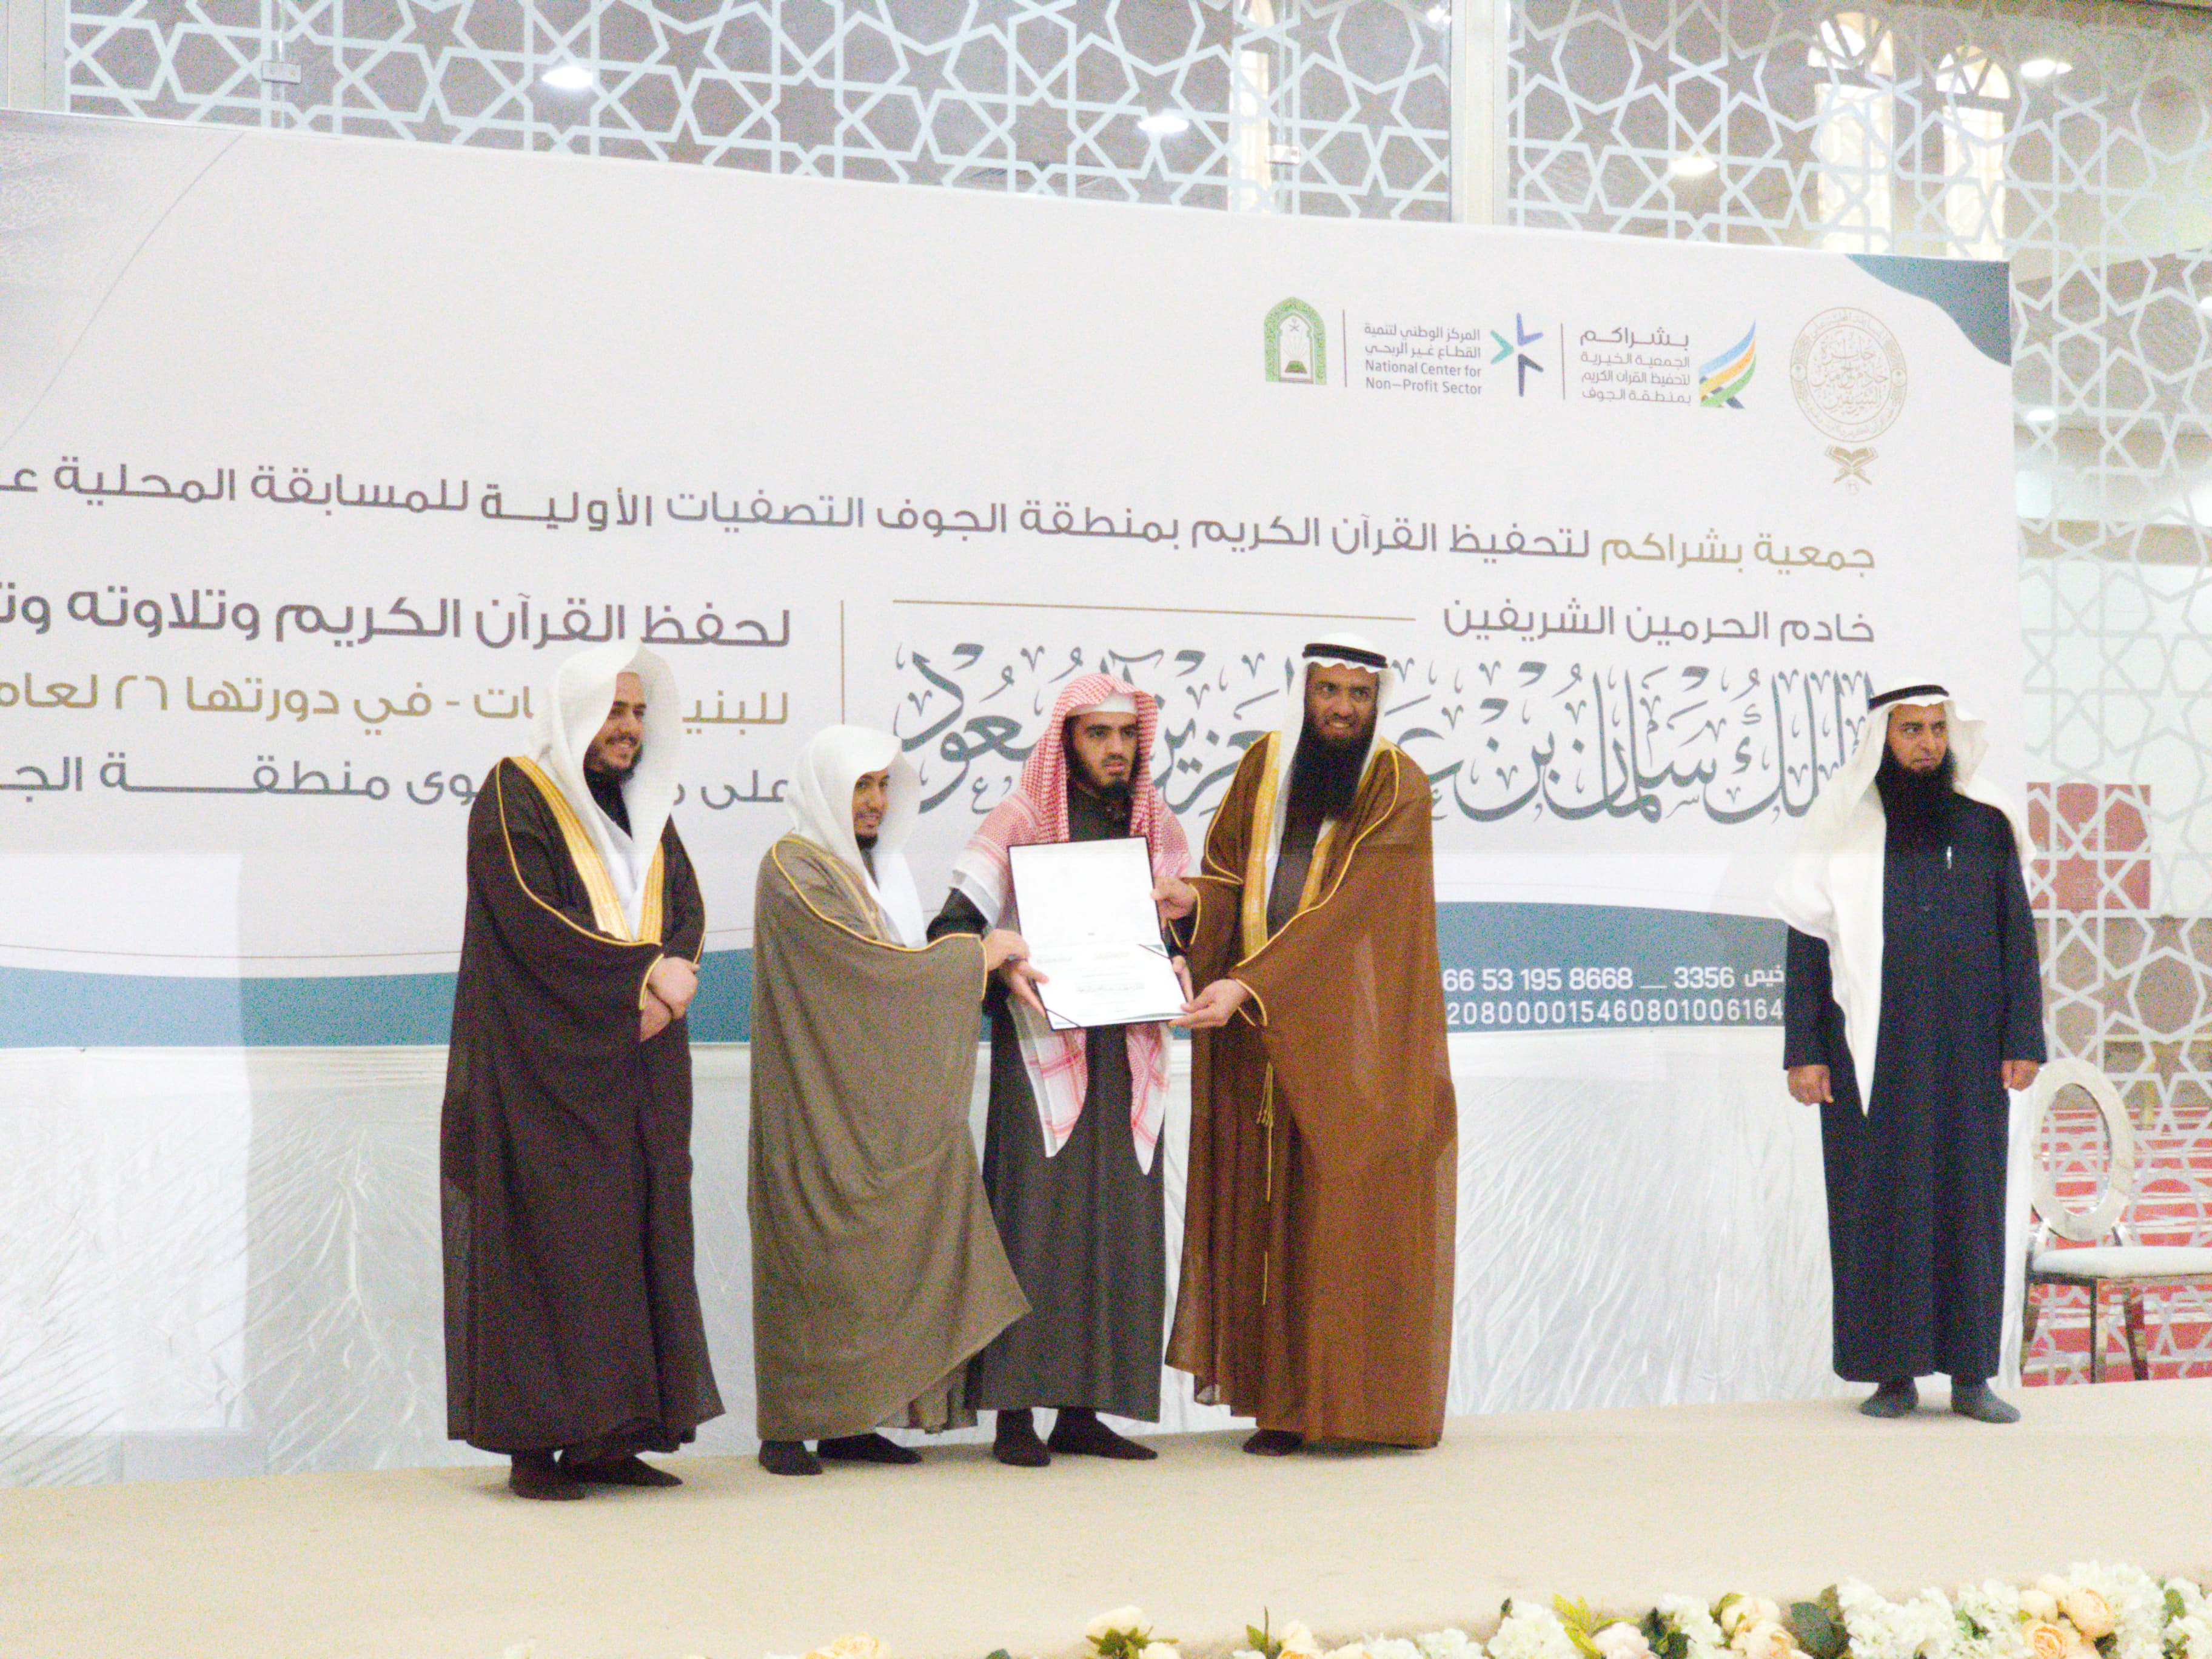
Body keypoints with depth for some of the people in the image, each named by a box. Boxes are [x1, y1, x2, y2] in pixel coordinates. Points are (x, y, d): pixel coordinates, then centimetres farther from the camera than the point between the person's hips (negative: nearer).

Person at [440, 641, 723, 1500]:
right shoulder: (514, 796, -4)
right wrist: (641, 972, -14)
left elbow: (687, 907, 9)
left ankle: (607, 1437, 6)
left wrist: (670, 972, -11)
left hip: (636, 1066, 7)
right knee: (546, 1241, -8)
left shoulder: (642, 804, 18)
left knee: (630, 1241, 3)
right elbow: (533, 922, -15)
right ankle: (535, 1444, -5)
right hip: (544, 1065, -7)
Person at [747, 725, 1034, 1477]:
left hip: (878, 1099, 8)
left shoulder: (873, 866, 19)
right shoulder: (794, 870, -9)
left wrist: (988, 963, 1)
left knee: (874, 1248, 3)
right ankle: (790, 1428, -2)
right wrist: (973, 955, -8)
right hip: (819, 1099, -8)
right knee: (815, 1245, -7)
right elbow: (868, 962, -17)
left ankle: (848, 1422, 6)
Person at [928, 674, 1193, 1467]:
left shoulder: (1158, 827, 15)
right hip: (1042, 1043, -5)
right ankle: (1014, 1412, -7)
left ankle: (1083, 1410, 7)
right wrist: (1006, 971, -22)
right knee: (1038, 1213, -9)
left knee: (1120, 1221, 2)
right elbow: (953, 927, -4)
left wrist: (1180, 908, -2)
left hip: (1126, 1046, 5)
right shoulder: (1019, 822, 1)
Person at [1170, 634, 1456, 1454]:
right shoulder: (1264, 766, 9)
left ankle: (1364, 1396, 2)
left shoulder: (1396, 785, -7)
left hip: (1358, 1032, -4)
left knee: (1353, 1201, -4)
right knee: (1270, 1207, 1)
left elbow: (1349, 905, -16)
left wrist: (1247, 984, -25)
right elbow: (1226, 871, 8)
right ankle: (1285, 1401, 5)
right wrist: (1189, 901, -17)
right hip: (1261, 1033, 4)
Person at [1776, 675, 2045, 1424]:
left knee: (1968, 1200, 3)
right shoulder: (1842, 832, 1)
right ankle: (1893, 1374, 8)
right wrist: (1803, 1052, -5)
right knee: (1879, 1204, 0)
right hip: (1874, 1053, -1)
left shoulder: (1986, 826, 5)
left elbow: (2017, 935, 6)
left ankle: (1971, 1375, 9)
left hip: (1965, 1053, 1)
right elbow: (1806, 943, 1)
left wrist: (2025, 1041, -2)